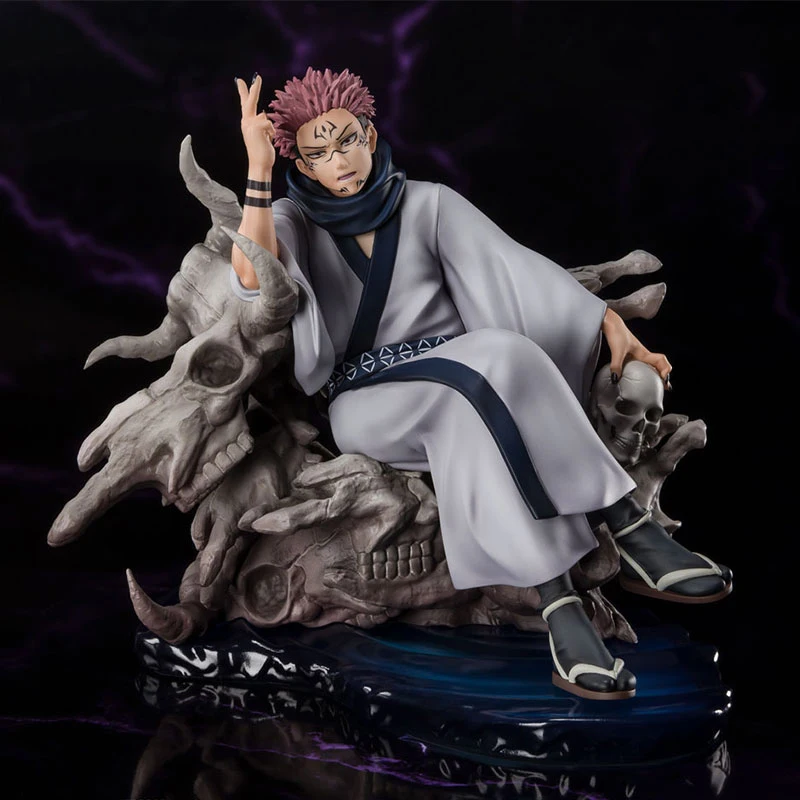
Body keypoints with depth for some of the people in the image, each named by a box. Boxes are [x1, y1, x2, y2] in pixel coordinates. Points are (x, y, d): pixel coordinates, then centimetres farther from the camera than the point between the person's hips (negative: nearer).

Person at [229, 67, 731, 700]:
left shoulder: (426, 203, 7)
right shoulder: (294, 221, 4)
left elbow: (514, 267, -2)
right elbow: (253, 279, -19)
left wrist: (614, 326, -12)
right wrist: (258, 167, -24)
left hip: (455, 384, 2)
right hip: (366, 405, -2)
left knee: (501, 351, -35)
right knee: (485, 368, -33)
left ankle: (556, 596, -40)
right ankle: (629, 529, -33)